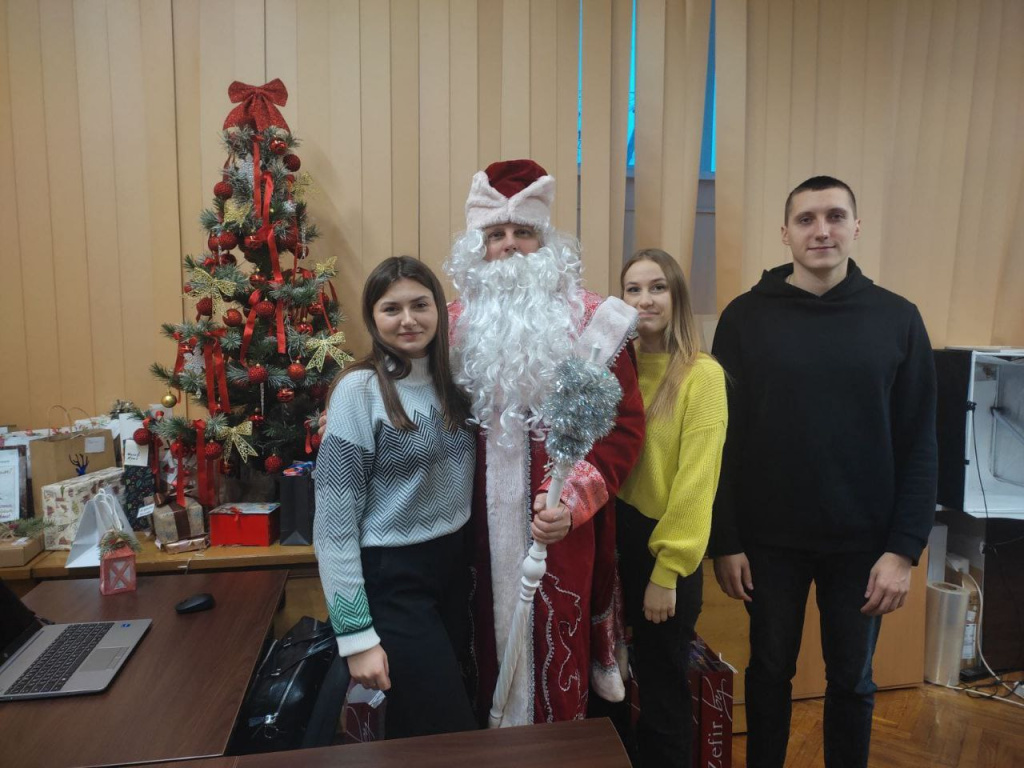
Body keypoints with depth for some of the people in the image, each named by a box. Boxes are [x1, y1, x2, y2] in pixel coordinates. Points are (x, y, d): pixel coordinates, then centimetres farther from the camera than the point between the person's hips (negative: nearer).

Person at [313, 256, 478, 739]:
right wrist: (356, 635, -16)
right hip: (392, 577, -6)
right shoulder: (359, 390, -16)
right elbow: (333, 524, -16)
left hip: (453, 564, 6)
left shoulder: (453, 381, 3)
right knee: (450, 735, 3)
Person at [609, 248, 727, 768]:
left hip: (667, 551, -5)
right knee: (635, 678, 20)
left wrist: (667, 570, -13)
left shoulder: (702, 374, -13)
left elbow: (696, 479, -15)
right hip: (620, 538, 5)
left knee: (663, 690, 12)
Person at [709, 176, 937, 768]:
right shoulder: (747, 316, -6)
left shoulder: (898, 318, -3)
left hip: (864, 542, 1)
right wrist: (724, 540, -7)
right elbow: (724, 437, -6)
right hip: (770, 539, 0)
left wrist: (905, 547, -6)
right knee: (770, 671, 17)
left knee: (852, 681, 18)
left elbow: (919, 445, -2)